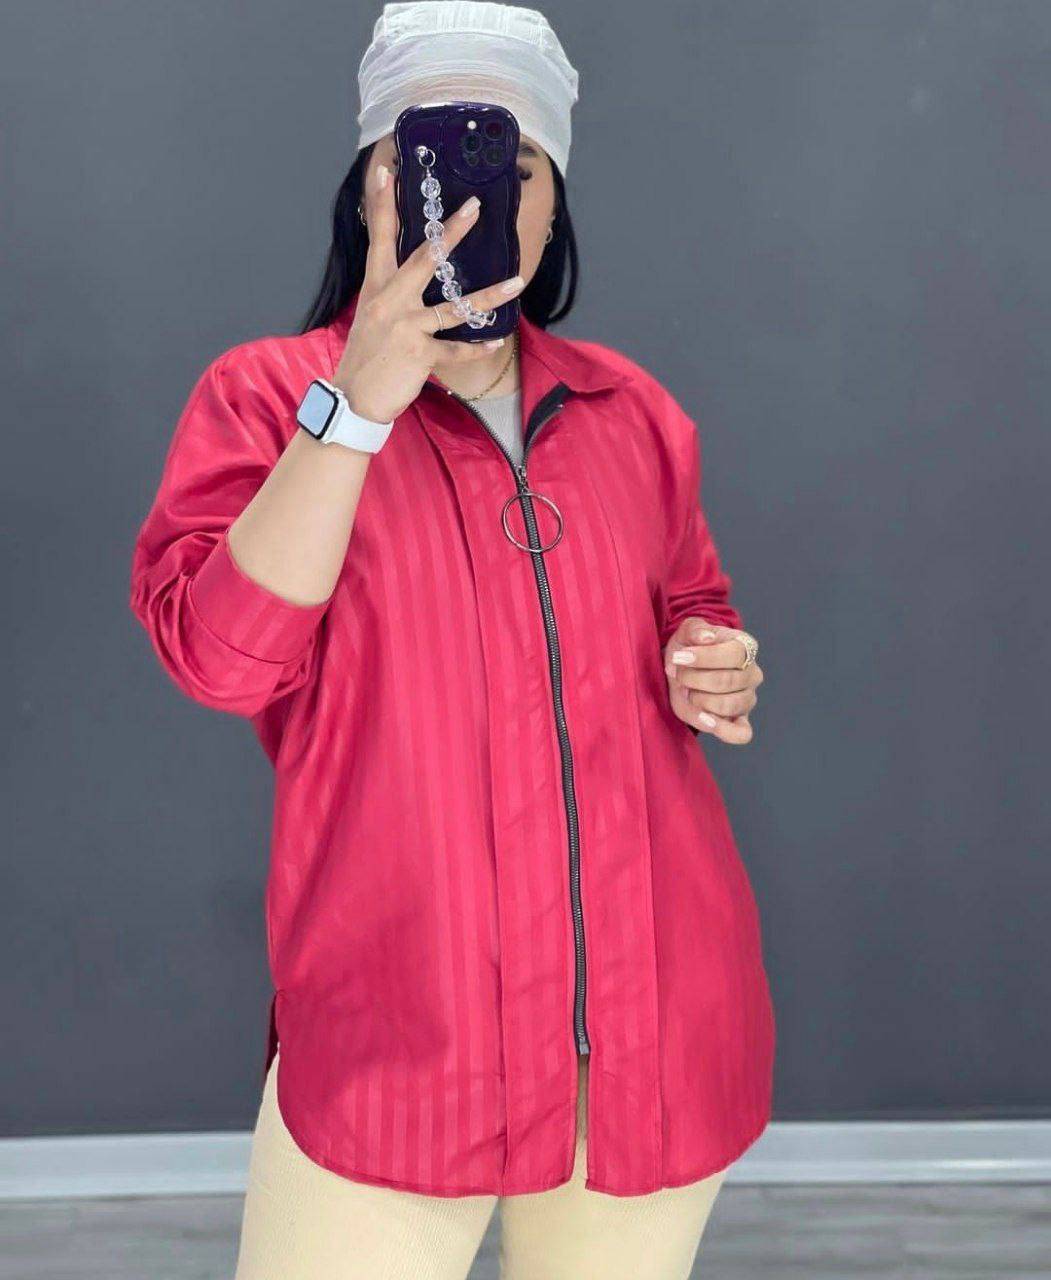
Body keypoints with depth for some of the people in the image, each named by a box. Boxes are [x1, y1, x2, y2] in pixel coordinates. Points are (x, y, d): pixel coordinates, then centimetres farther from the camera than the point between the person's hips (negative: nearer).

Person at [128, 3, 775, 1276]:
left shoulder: (634, 410, 8)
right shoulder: (266, 395, -2)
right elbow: (219, 655, -16)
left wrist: (711, 670, 0)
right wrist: (361, 397, -20)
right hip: (396, 1036, -3)